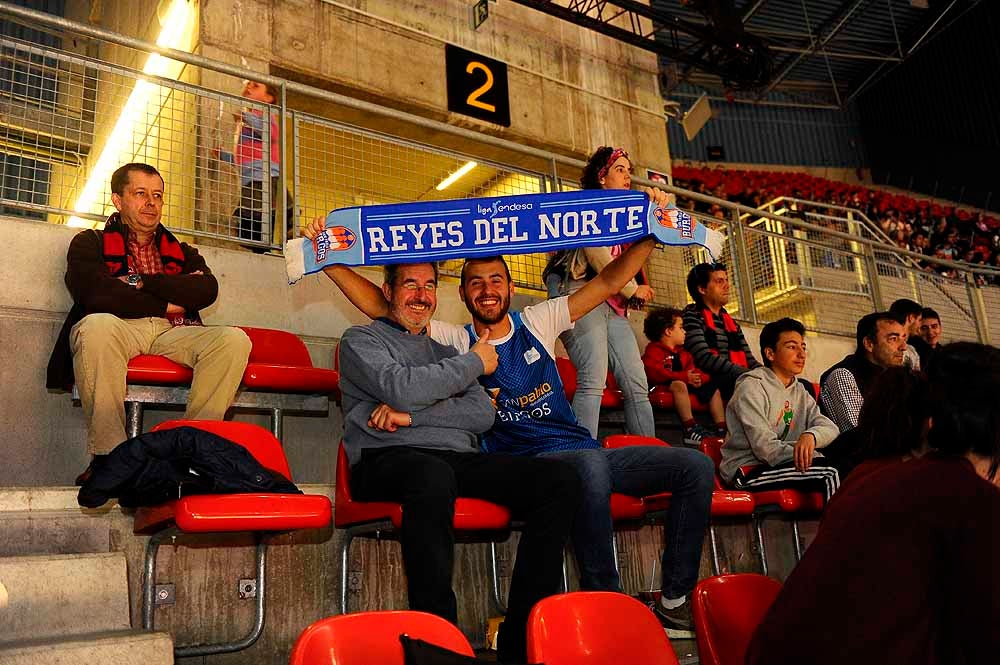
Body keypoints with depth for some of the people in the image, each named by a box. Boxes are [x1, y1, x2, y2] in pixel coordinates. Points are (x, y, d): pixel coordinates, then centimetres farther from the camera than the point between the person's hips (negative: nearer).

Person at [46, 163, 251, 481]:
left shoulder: (182, 252, 28)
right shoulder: (90, 243, 18)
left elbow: (207, 290, 5)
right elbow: (95, 294, -4)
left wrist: (142, 282, -1)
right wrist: (163, 305, 0)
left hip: (172, 335, 3)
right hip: (120, 328, -3)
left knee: (234, 339, -26)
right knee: (97, 325, -39)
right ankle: (107, 455, -34)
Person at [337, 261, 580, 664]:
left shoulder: (443, 351, 28)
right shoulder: (362, 340, 13)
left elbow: (483, 414, 10)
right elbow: (401, 387, -9)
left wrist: (411, 415, -6)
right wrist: (474, 362, 3)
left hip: (459, 460, 5)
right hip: (389, 459, -5)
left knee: (560, 479, -17)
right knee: (433, 475, -42)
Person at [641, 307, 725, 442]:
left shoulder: (682, 352, 21)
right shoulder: (653, 351, -8)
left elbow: (692, 369, 17)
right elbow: (655, 374, -25)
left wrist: (698, 378, -11)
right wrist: (685, 377, -29)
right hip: (663, 387, -9)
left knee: (713, 389, 8)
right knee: (679, 384, -39)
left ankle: (721, 429, -1)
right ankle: (690, 429, -43)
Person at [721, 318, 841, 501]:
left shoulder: (800, 392, 16)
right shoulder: (752, 386, -9)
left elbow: (830, 428, 0)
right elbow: (763, 446, -18)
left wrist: (811, 435, -23)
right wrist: (809, 456, -21)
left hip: (779, 465, 8)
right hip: (748, 470, -8)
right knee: (829, 473, -21)